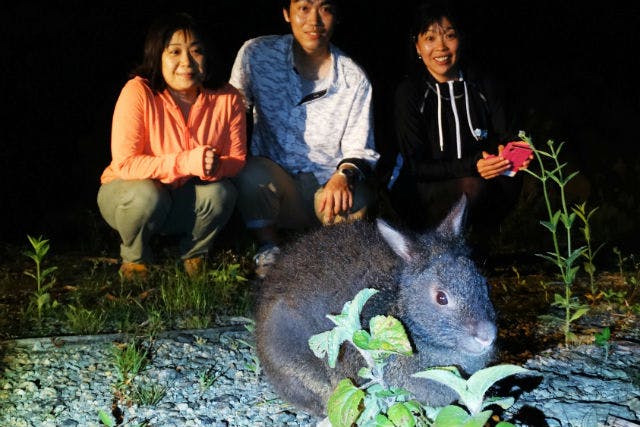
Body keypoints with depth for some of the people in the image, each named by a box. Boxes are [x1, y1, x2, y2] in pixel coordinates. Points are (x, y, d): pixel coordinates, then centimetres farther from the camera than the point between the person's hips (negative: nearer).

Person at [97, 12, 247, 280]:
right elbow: (124, 164, -27)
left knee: (222, 193, -27)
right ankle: (134, 258, -1)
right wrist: (186, 162, -38)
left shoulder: (227, 98, -14)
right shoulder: (138, 93, -24)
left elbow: (237, 159, -7)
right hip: (130, 192, -2)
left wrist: (215, 167, -32)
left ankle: (194, 254, 5)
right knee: (148, 196, -36)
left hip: (186, 198, 3)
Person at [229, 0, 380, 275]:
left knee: (356, 200, -32)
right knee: (253, 172, -33)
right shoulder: (257, 54, -5)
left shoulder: (354, 79, -3)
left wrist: (345, 175, -26)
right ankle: (269, 251, -7)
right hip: (274, 183, 0)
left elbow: (360, 150, -3)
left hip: (329, 187, 0)